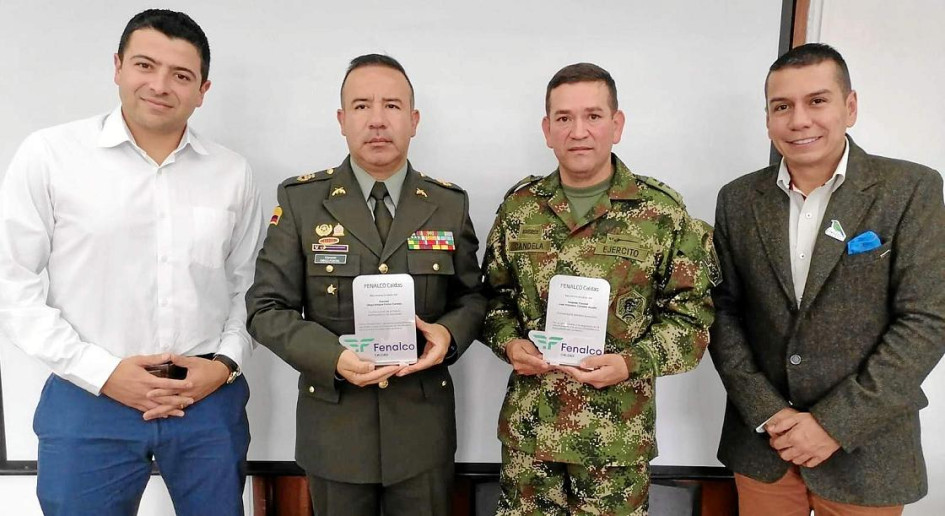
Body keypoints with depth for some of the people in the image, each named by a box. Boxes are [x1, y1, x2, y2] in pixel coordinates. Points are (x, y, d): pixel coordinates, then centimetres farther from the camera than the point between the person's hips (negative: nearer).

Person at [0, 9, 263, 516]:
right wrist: (102, 372, -10)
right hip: (88, 401, -1)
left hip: (209, 397, 2)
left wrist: (224, 362, -5)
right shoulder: (49, 154, -4)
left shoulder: (232, 173, 3)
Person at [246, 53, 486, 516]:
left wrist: (450, 333, -14)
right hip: (335, 425, -1)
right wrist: (334, 357, -20)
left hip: (423, 427, 1)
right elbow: (266, 308, -5)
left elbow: (473, 296, 8)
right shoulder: (299, 200, -5)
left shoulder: (450, 204, 1)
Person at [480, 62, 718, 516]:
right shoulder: (518, 206, 2)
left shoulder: (663, 212, -6)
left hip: (618, 434, -2)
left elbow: (691, 315, -4)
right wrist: (509, 343, -8)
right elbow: (494, 295, 10)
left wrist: (632, 362, -18)